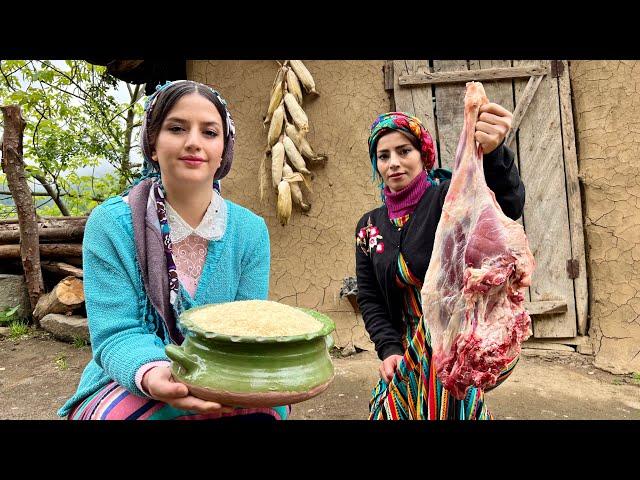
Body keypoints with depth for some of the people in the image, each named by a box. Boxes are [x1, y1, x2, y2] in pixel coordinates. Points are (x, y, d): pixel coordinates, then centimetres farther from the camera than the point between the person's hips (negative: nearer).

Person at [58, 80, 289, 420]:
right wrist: (152, 374, -38)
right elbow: (116, 334, -15)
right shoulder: (111, 224, -12)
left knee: (265, 404, -26)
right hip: (126, 387, -1)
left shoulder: (250, 231, -6)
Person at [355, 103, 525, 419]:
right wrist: (389, 349, -9)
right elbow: (369, 299, 4)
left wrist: (492, 154, -53)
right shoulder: (369, 226, 3)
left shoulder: (449, 197, -11)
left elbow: (508, 205, -33)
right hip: (406, 356, 4)